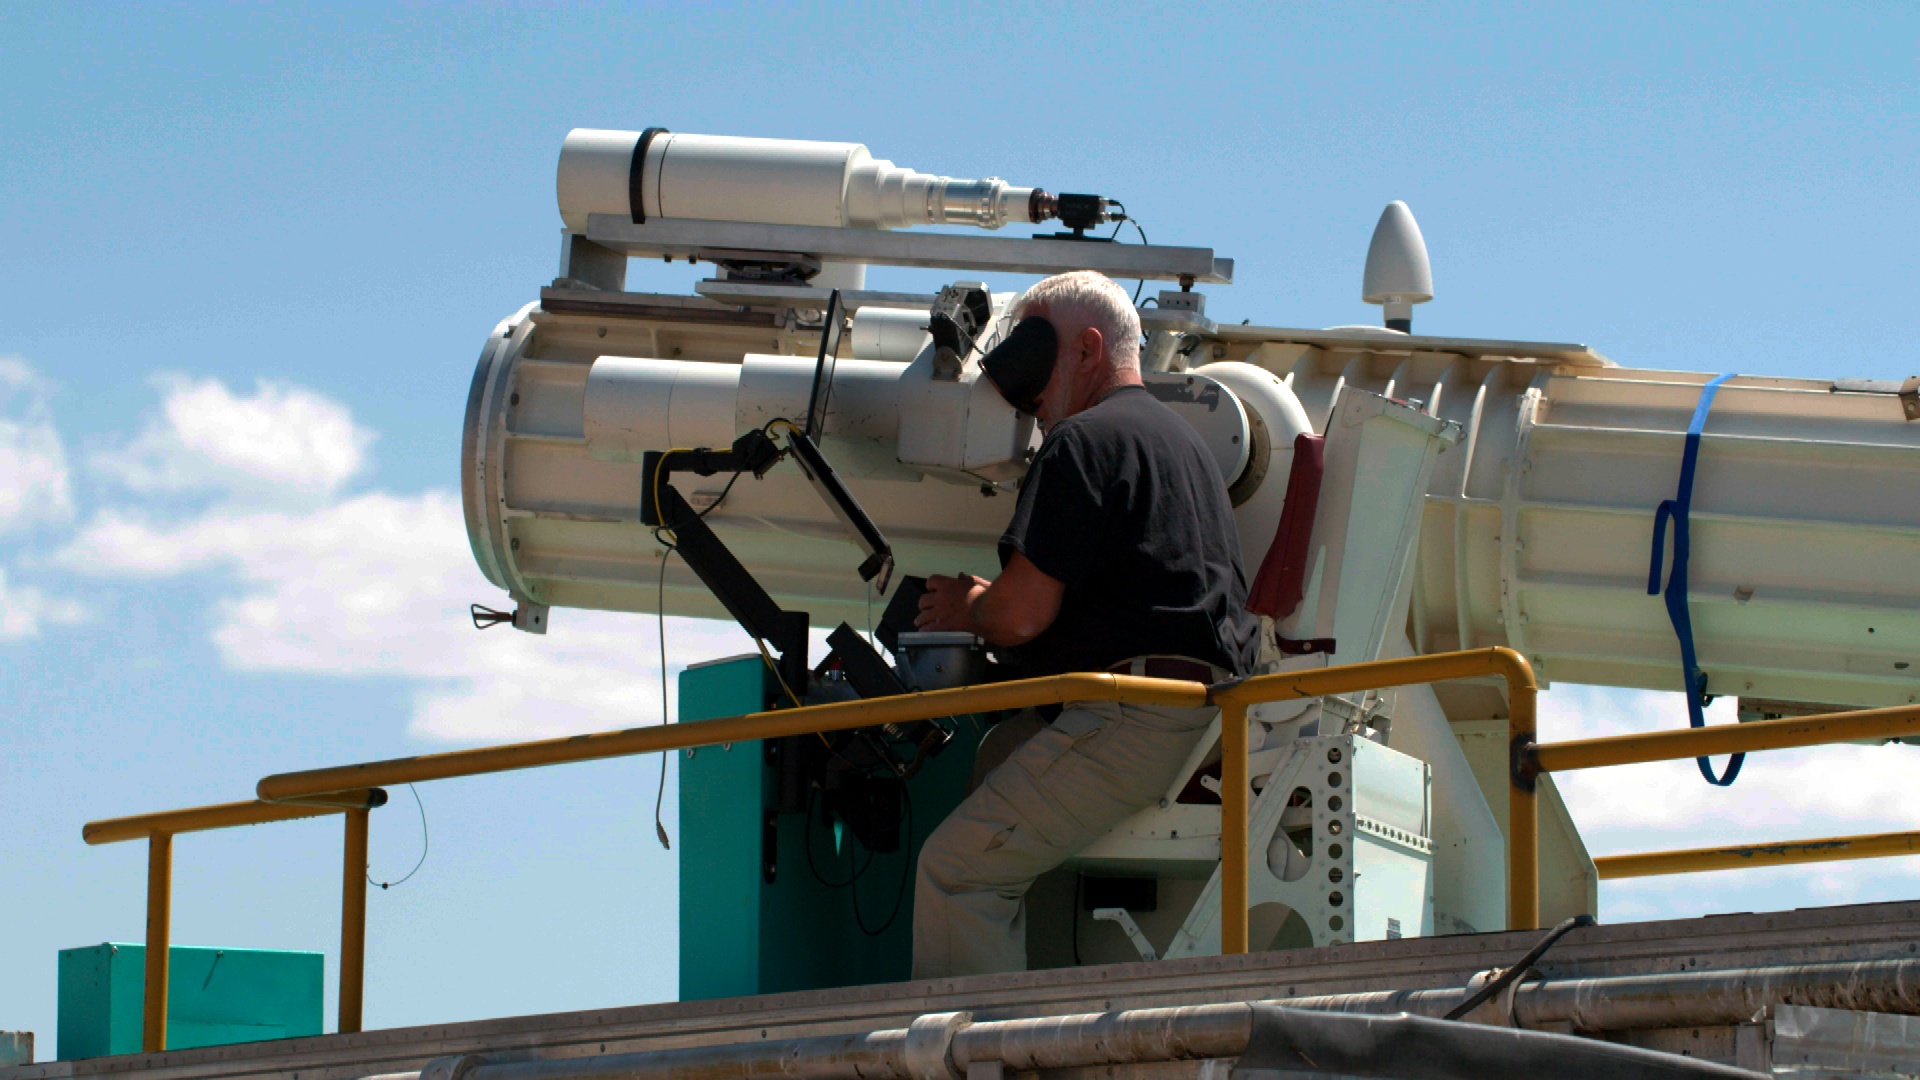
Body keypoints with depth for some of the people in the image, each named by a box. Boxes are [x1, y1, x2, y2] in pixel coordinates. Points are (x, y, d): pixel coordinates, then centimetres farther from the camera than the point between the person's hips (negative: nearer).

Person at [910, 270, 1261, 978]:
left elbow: (1021, 615, -13)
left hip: (1130, 720, -10)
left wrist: (967, 610, 10)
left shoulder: (1085, 440, -5)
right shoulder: (1181, 439, 26)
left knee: (958, 868, -12)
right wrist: (987, 605, 26)